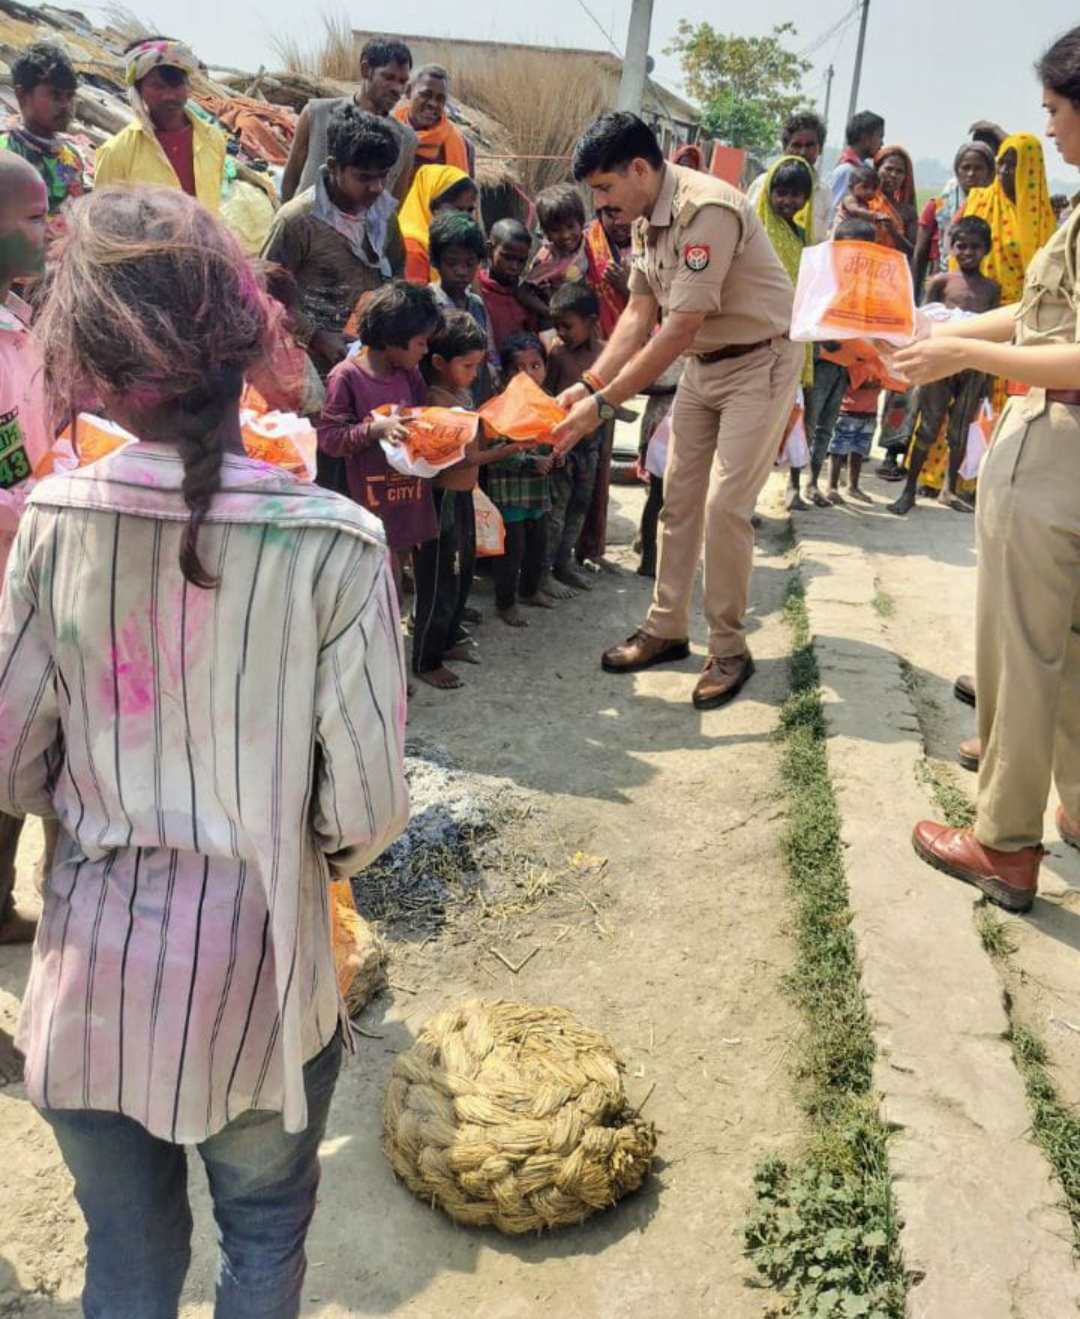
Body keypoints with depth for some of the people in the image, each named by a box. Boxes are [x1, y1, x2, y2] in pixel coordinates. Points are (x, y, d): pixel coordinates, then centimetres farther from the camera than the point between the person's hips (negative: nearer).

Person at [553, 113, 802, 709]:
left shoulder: (706, 209, -27)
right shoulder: (646, 218, 2)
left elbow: (679, 329, -31)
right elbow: (639, 314, 1)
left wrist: (602, 406, -30)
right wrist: (588, 384, -13)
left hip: (759, 362, -8)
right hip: (704, 364, 9)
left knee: (725, 507, -11)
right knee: (678, 497, 8)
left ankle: (728, 649, 3)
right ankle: (666, 630, 20)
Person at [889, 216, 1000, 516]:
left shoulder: (992, 288, 9)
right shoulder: (941, 282, 1)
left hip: (974, 366, 3)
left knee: (960, 431, 9)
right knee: (927, 428, 1)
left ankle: (949, 489, 22)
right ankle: (909, 490, 8)